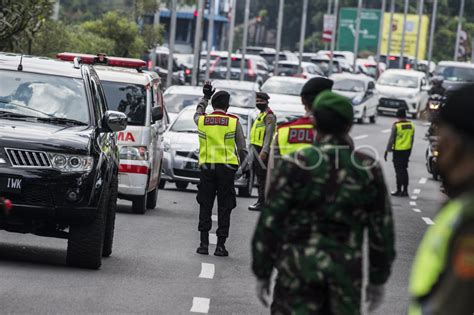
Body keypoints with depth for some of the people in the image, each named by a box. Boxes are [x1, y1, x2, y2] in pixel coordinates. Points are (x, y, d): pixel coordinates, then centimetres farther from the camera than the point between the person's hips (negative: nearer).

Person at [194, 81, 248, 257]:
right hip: (227, 169, -2)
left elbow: (197, 113, 30)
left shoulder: (202, 120, 3)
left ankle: (204, 244, 6)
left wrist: (205, 96, 41)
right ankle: (220, 245, 0)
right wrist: (242, 163, 17)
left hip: (206, 168, 2)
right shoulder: (234, 122, -3)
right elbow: (242, 148, 0)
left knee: (205, 207, 9)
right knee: (224, 208, 3)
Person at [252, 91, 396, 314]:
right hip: (346, 277, 2)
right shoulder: (369, 170, 3)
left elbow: (270, 222, -5)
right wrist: (378, 279, 16)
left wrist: (262, 274, 4)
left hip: (298, 272, -2)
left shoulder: (294, 166, -6)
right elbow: (382, 229, 7)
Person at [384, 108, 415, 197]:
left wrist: (387, 151, -5)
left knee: (399, 170, 1)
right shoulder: (411, 125, 3)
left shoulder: (396, 125, -15)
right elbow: (412, 139, 9)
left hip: (398, 150, -5)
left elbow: (391, 139, -13)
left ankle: (399, 190, 3)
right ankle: (405, 190, 15)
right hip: (407, 150, 5)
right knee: (404, 170, 14)